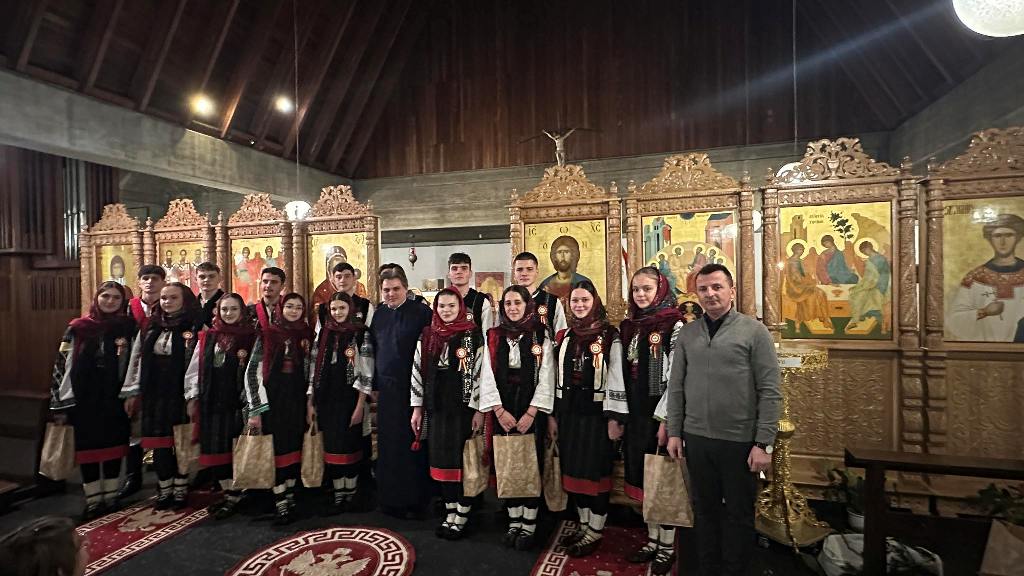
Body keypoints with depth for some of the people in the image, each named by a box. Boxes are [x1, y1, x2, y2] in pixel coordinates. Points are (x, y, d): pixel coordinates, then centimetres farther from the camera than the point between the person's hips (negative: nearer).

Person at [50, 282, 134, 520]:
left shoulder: (127, 327, 2)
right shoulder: (78, 328, 0)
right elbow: (62, 364, 0)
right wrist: (59, 403, -4)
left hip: (114, 399, 1)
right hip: (84, 399, 0)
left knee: (113, 445, 8)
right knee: (87, 447, 5)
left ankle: (111, 497, 22)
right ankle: (93, 501, 17)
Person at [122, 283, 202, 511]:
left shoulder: (195, 328, -6)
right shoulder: (150, 328, 11)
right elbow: (137, 360, 14)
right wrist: (131, 392, 10)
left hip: (180, 394, -4)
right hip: (154, 394, 5)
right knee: (159, 443, 9)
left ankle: (180, 490, 19)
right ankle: (164, 490, 23)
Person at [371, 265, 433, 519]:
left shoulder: (421, 312, -8)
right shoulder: (379, 314, 10)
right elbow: (373, 351, 17)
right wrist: (375, 384, 14)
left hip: (413, 388, -5)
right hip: (387, 388, 5)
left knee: (414, 445, 3)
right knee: (389, 446, 11)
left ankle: (416, 500, 17)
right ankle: (391, 498, 25)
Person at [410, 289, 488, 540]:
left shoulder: (473, 335, -7)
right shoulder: (427, 336, 6)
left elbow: (481, 373, -8)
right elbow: (418, 371, 9)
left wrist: (479, 410, -11)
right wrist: (417, 409, 8)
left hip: (464, 408, -4)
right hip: (436, 408, 4)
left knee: (463, 462, 3)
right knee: (441, 460, 11)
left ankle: (461, 517, 18)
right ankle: (450, 514, 26)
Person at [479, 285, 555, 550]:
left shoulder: (541, 336, 1)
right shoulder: (494, 337, 7)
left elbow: (546, 377, -5)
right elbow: (488, 376, 1)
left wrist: (531, 413, -12)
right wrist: (499, 411, -8)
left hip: (532, 410, -2)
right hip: (503, 410, 2)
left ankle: (529, 525, 13)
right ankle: (514, 522, 19)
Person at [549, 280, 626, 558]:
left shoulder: (610, 336, -7)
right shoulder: (565, 336, 9)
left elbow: (616, 379, -10)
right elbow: (558, 378, 11)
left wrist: (614, 418, -13)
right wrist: (552, 415, 9)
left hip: (596, 413, -5)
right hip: (569, 412, 6)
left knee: (595, 471, 4)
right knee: (573, 470, 13)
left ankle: (594, 533, 20)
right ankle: (583, 525, 31)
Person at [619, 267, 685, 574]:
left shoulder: (674, 324, -9)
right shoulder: (629, 326, 10)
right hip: (635, 414, 6)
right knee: (642, 477, 13)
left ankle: (667, 547, 20)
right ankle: (652, 540, 28)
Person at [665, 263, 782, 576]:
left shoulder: (754, 331, -7)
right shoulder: (687, 333, 4)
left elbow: (770, 392, -8)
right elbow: (676, 387, 6)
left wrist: (764, 443, -11)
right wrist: (674, 432, 3)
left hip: (739, 441, -3)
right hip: (696, 438, 3)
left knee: (739, 513, 13)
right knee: (704, 509, 16)